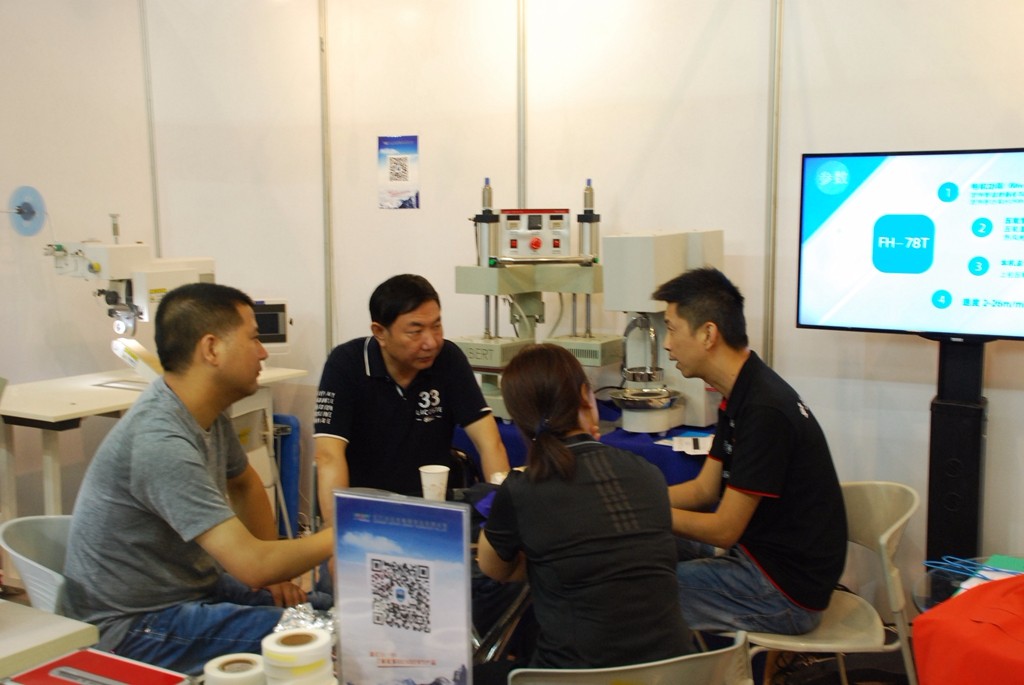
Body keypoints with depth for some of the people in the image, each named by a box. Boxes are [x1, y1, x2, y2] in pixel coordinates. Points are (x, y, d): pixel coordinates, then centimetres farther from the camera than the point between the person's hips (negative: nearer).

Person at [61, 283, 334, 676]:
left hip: (194, 586, 9)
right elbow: (252, 565, -31)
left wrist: (271, 568, 6)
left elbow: (244, 482, 20)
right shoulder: (161, 441, -29)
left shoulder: (207, 411, 0)